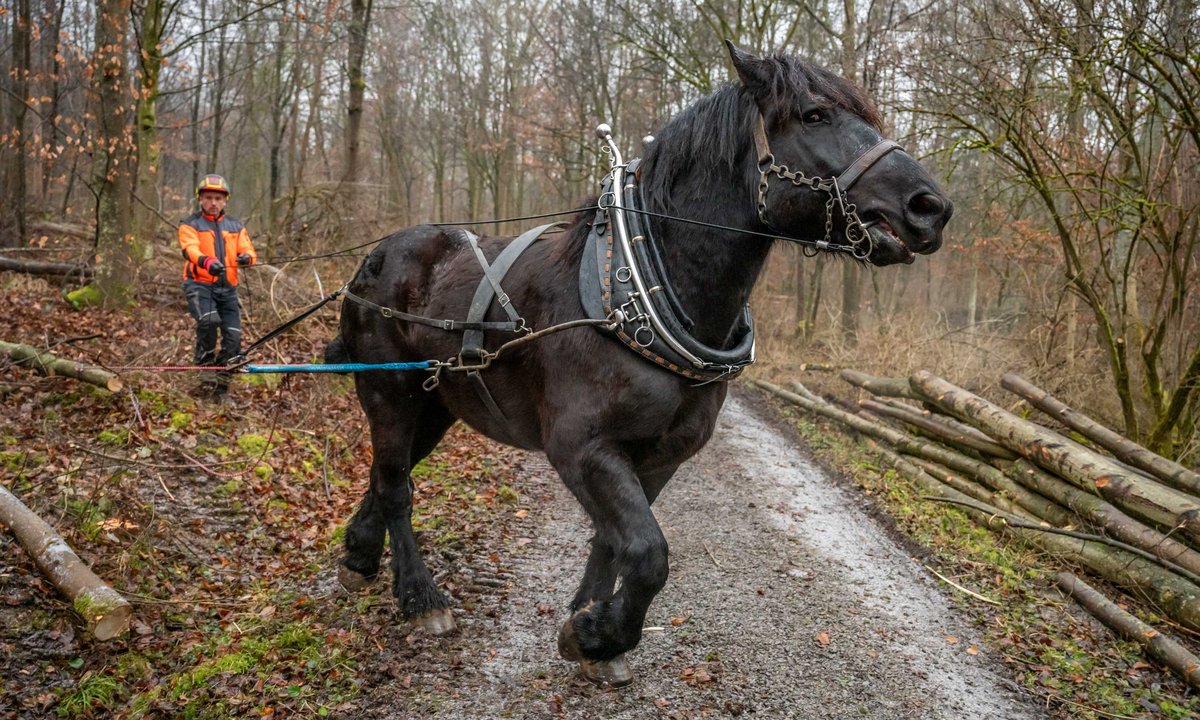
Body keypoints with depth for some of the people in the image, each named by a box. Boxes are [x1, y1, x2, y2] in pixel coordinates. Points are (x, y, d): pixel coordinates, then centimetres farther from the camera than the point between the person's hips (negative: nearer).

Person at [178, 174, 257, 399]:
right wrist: (206, 261, -37)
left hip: (227, 288, 4)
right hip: (199, 284, -4)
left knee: (233, 337, -3)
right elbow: (191, 249, -14)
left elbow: (249, 251, 4)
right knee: (209, 320, -31)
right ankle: (205, 368, -12)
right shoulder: (190, 225, 6)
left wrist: (246, 258, -23)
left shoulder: (236, 227, 18)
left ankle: (221, 384, 12)